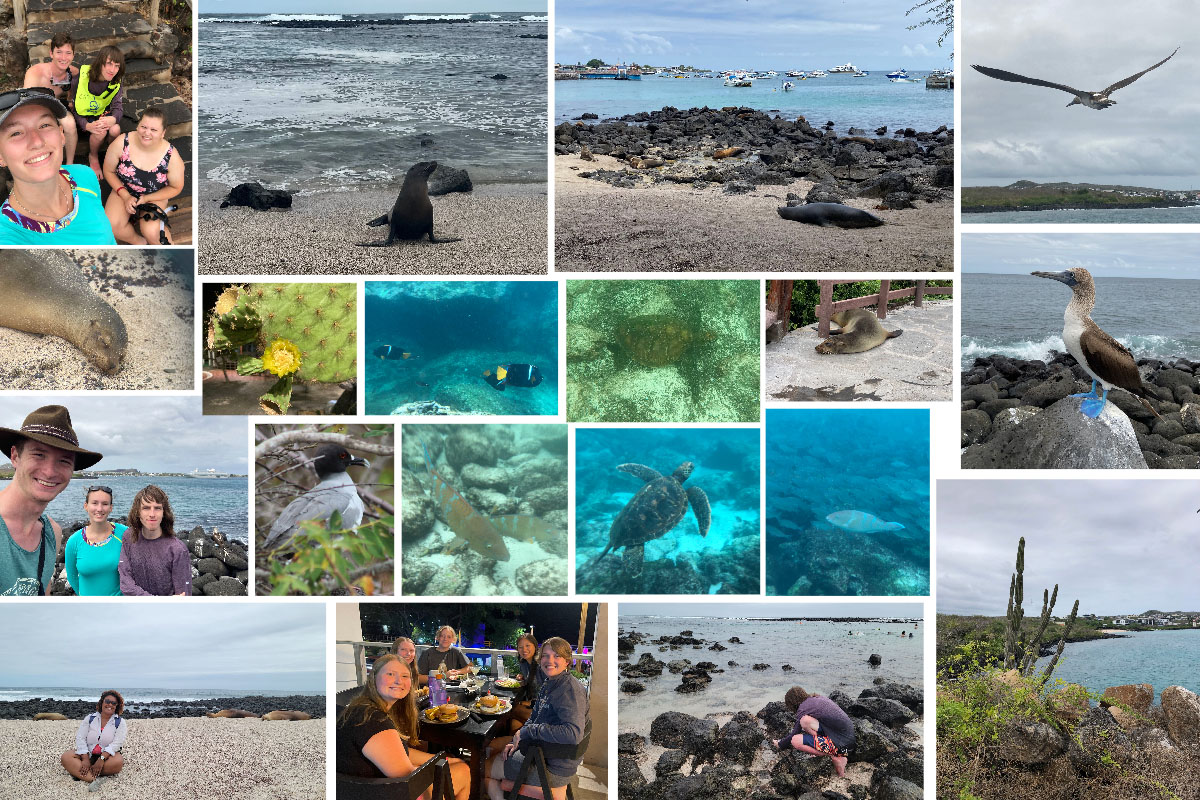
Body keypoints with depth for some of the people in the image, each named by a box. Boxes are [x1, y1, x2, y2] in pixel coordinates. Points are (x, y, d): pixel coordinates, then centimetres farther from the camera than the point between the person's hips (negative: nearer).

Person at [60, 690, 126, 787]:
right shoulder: (90, 718, 9)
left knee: (118, 762, -36)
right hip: (88, 754, 2)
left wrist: (101, 759, -26)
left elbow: (117, 743, -10)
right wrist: (85, 760, -18)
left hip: (107, 756, -2)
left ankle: (79, 773, -30)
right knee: (66, 757, -24)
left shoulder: (120, 722, 4)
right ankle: (95, 780, -42)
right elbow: (80, 738, -1)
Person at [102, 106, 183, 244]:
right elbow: (109, 171, -5)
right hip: (124, 190, 2)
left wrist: (147, 199, -17)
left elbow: (175, 188, -7)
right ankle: (139, 242, 8)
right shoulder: (121, 143, -23)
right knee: (111, 226, -21)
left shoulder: (172, 157, -24)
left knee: (151, 232, -28)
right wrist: (125, 196, -16)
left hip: (154, 197, -2)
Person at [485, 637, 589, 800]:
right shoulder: (547, 685, 10)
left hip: (554, 767, -9)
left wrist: (528, 731, -25)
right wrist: (516, 741, 0)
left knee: (482, 769, -1)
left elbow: (574, 733, -32)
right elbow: (533, 719, 19)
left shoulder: (570, 689, -20)